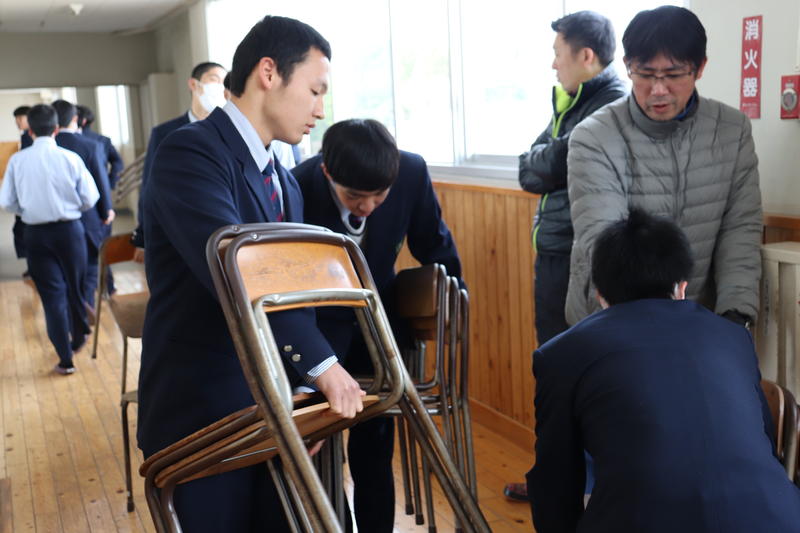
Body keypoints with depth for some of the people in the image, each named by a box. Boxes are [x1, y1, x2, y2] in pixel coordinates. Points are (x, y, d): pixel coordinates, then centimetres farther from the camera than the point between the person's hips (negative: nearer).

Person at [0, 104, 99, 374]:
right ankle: (79, 334, 41)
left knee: (52, 293, 6)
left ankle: (65, 358, 8)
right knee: (75, 286, 21)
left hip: (36, 233, 0)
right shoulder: (71, 158, -9)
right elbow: (89, 200, -6)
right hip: (69, 229, 0)